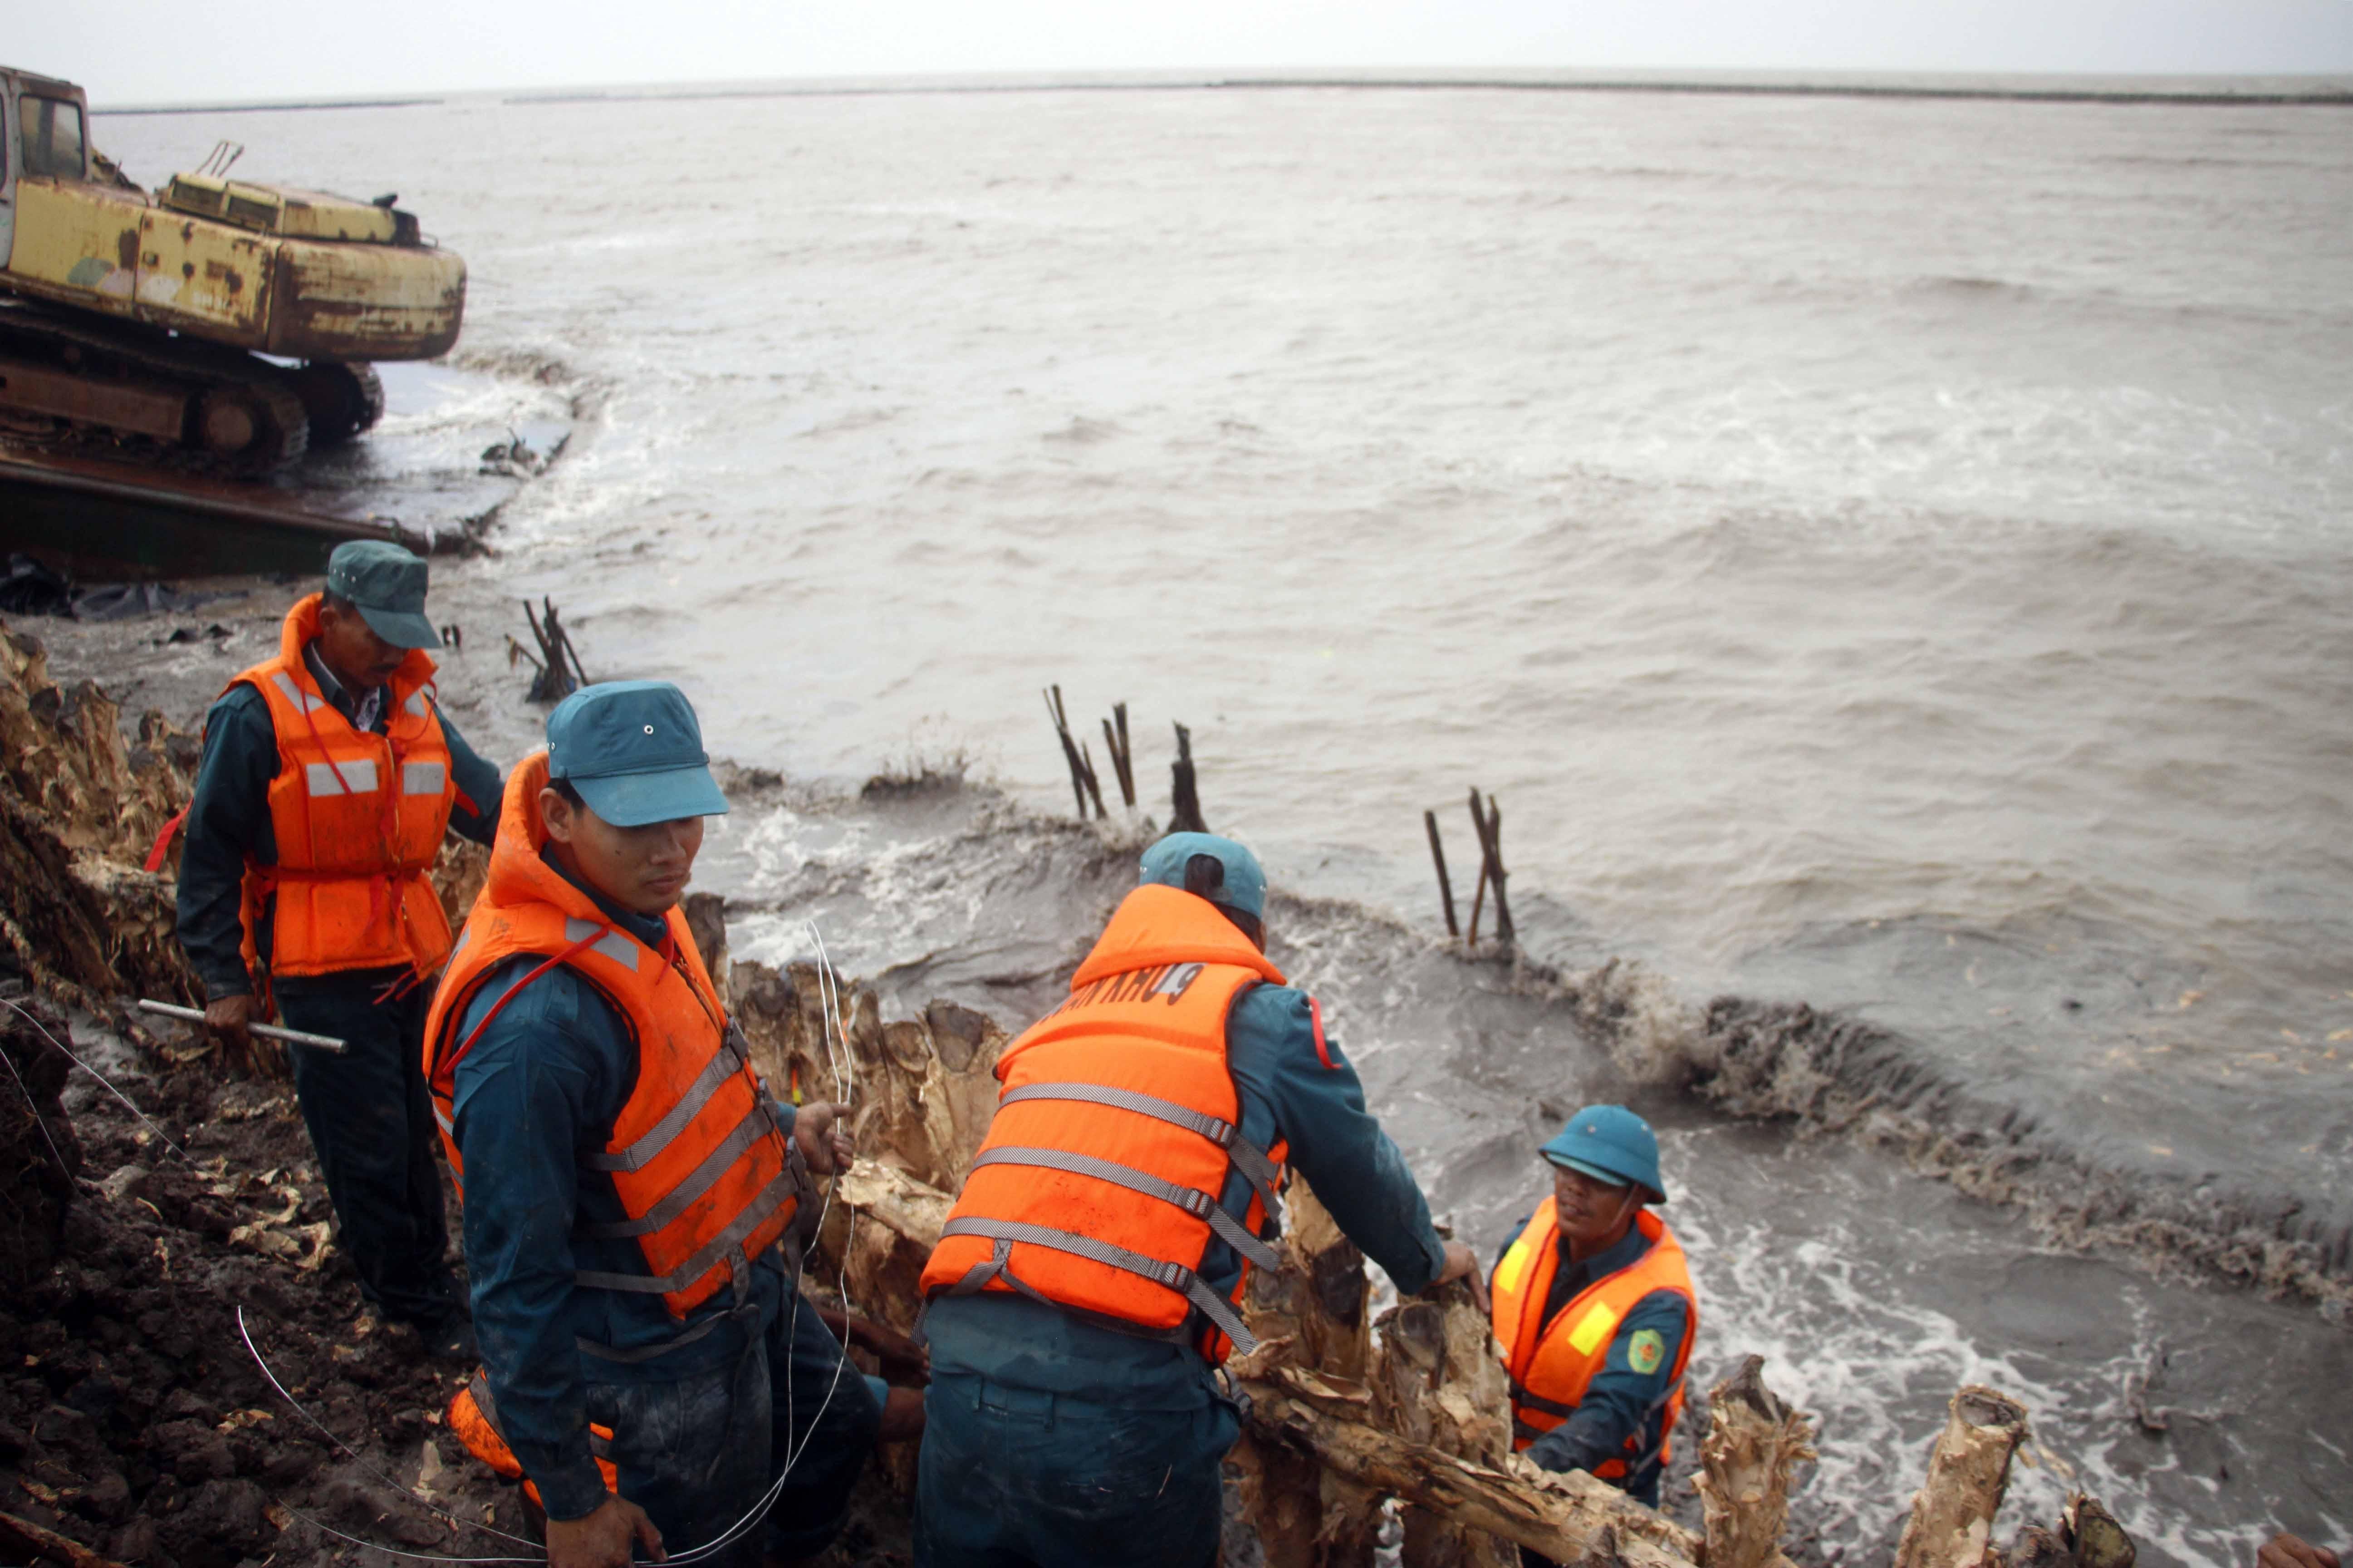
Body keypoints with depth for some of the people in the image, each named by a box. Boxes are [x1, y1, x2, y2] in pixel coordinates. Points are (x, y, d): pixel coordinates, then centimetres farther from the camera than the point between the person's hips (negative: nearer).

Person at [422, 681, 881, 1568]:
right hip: (666, 1353, -9)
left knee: (839, 1425, 28)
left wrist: (778, 1129, -5)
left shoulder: (636, 912, -5)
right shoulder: (535, 1026, -34)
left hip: (743, 1286, 9)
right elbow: (516, 1279, -28)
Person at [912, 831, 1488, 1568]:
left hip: (961, 1368, 5)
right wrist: (1429, 1261, 40)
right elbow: (1362, 1171, 18)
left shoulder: (1061, 1022, 23)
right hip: (1115, 1398, -5)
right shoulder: (1261, 1015, 7)